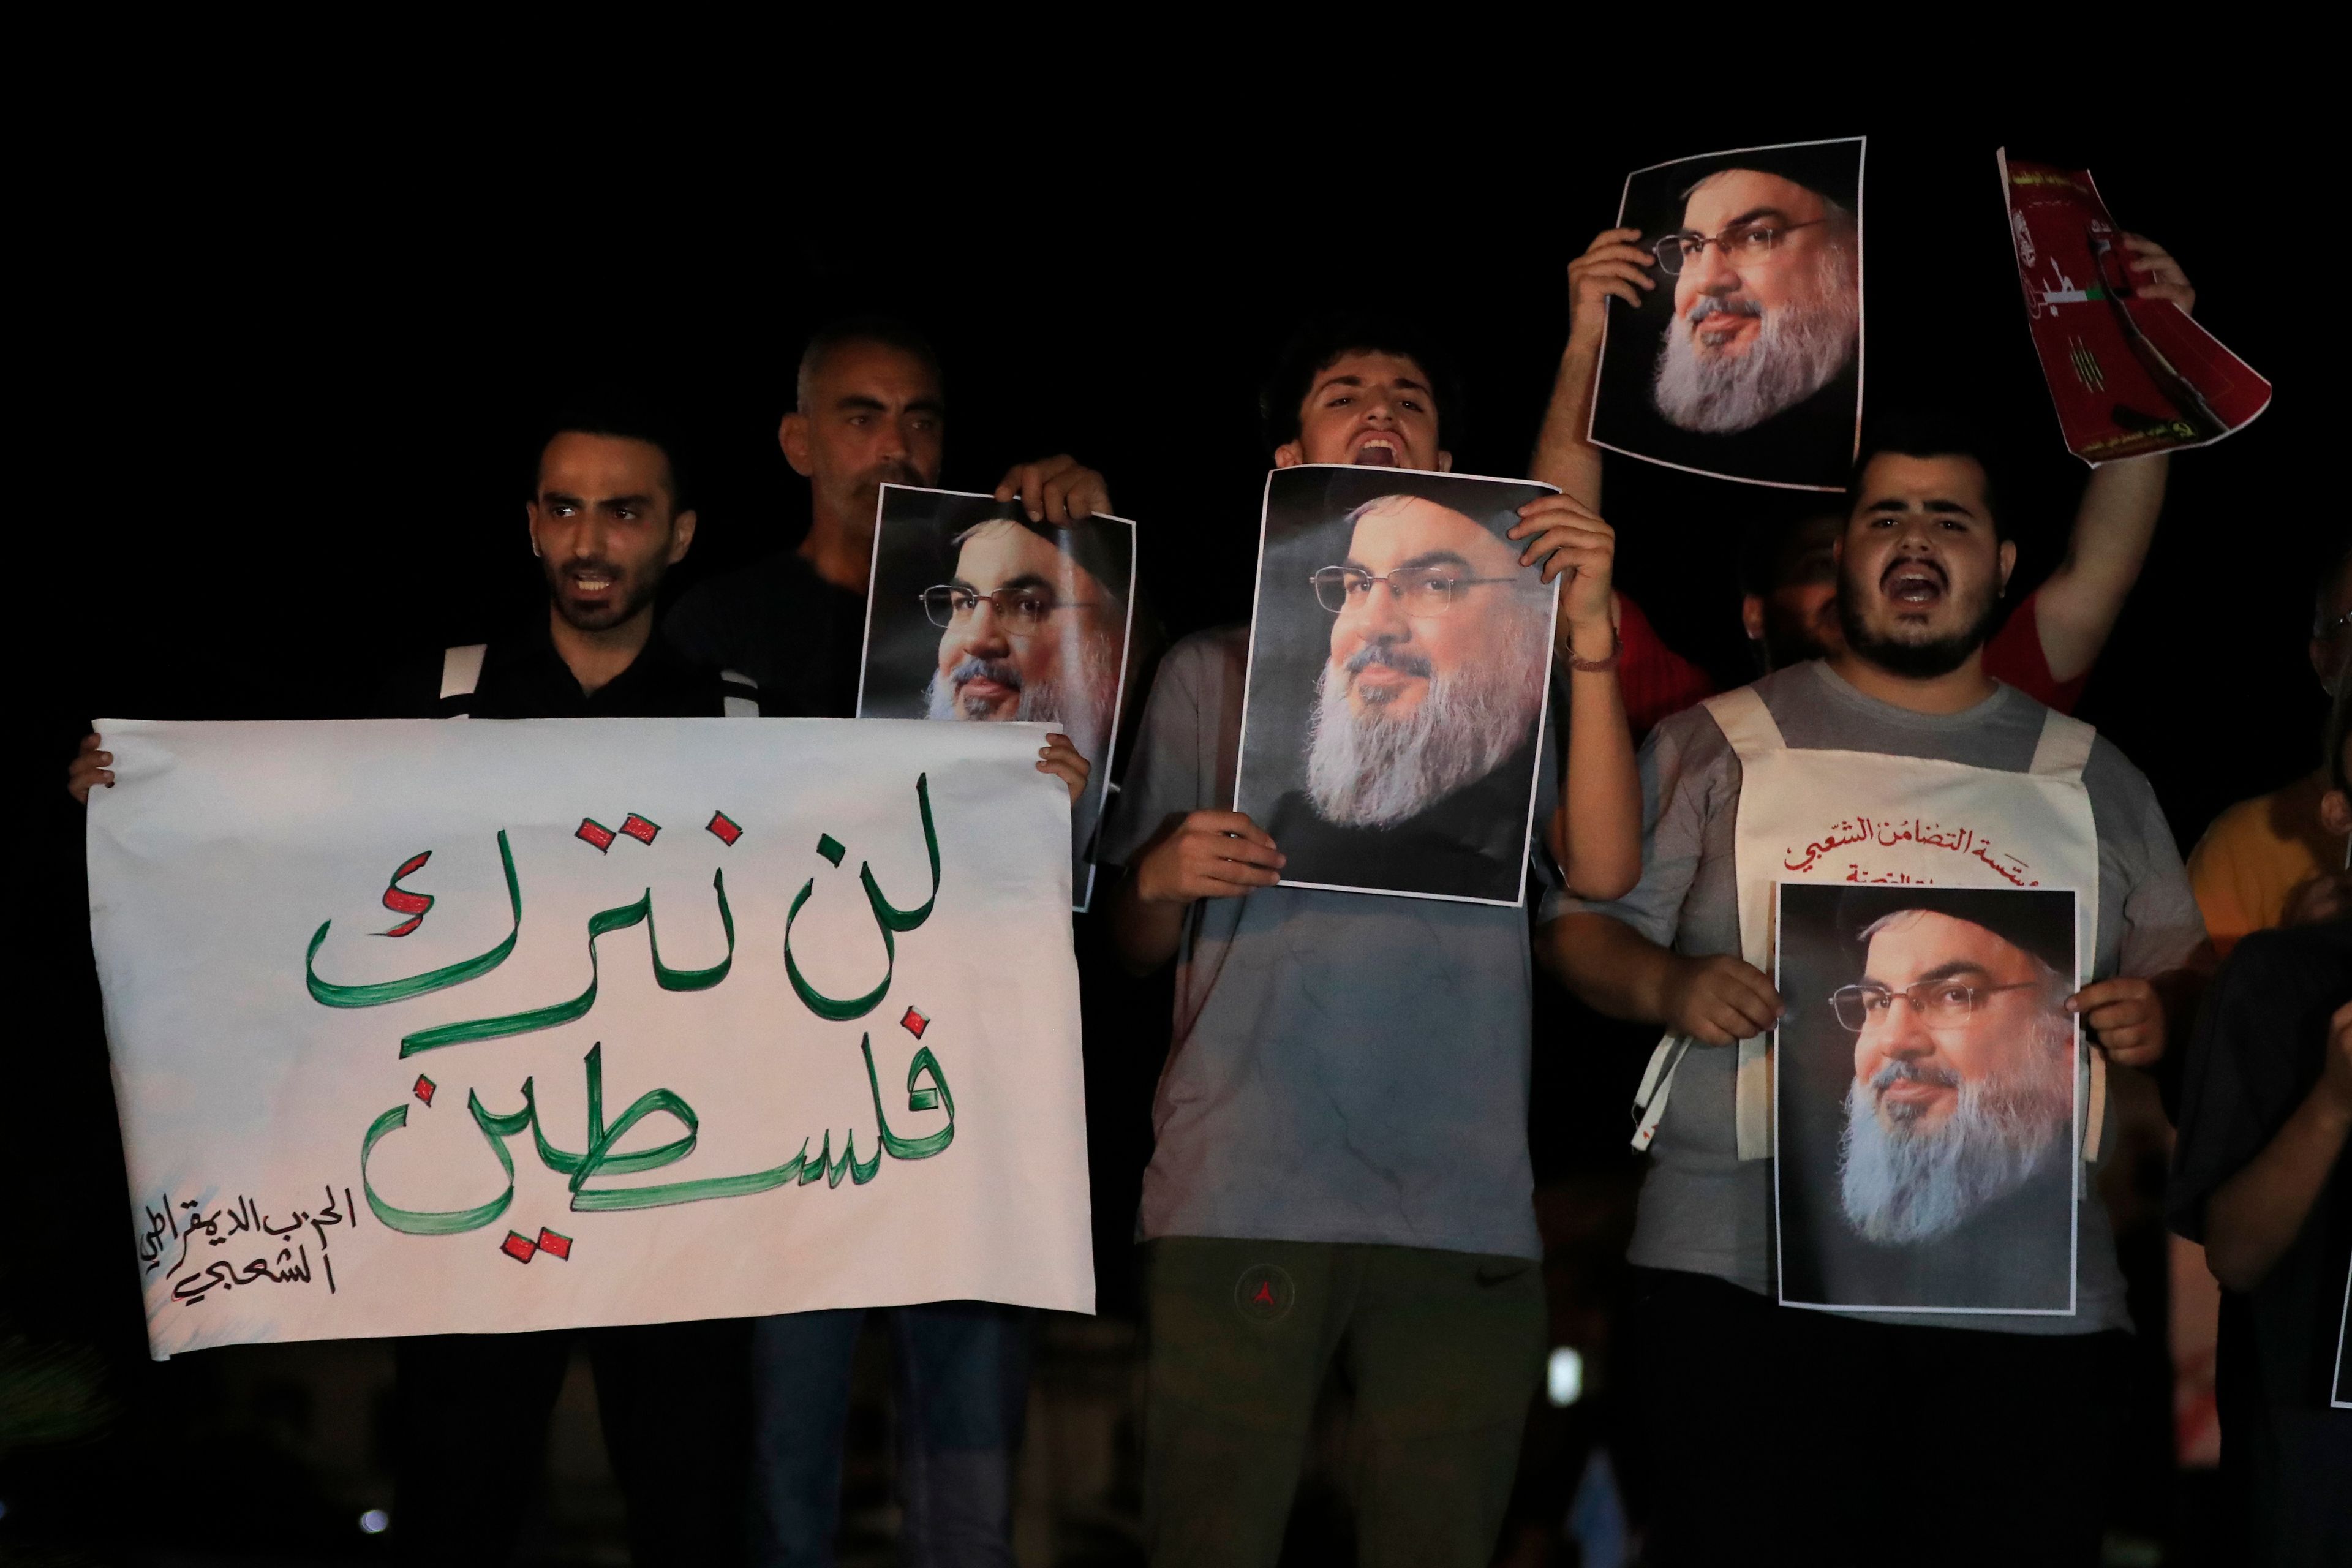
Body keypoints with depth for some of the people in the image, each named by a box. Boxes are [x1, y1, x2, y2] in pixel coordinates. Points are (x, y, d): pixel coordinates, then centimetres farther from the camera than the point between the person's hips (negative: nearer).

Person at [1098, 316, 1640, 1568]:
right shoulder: (1214, 672, 15)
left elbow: (1601, 867, -3)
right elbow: (1133, 945, 15)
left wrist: (1589, 630, -7)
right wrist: (1165, 878, -8)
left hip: (1464, 1214, 1)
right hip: (1239, 1196, 0)